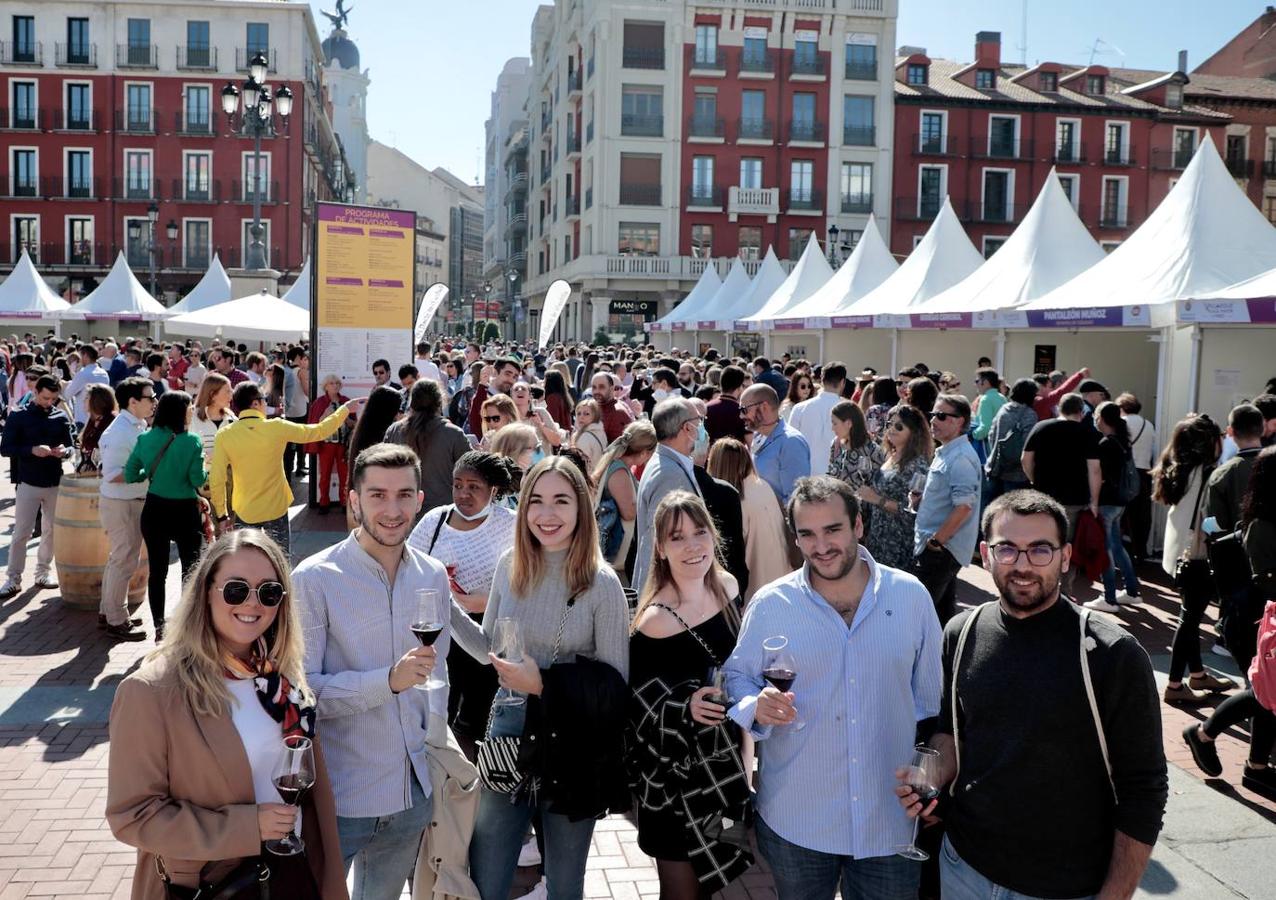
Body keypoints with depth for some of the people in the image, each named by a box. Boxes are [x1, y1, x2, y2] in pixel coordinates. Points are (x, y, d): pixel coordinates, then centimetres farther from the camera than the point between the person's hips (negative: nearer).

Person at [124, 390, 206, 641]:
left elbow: (130, 475, 1)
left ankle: (159, 630, 15)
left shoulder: (145, 439, -1)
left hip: (154, 510, 3)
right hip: (184, 511, -3)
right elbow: (198, 480, -13)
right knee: (190, 570, 8)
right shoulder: (192, 441, -12)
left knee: (157, 572, 9)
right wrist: (207, 471, 7)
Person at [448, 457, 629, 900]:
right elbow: (490, 650, 9)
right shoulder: (510, 566, -3)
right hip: (509, 732, 4)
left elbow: (616, 684, -12)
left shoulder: (602, 583, -15)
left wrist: (544, 683, -22)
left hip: (573, 747, -3)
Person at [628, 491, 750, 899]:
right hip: (676, 777, -6)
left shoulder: (727, 586, -3)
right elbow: (639, 709, -17)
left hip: (725, 762, 6)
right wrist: (685, 709, -32)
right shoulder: (653, 621, -23)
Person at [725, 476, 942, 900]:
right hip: (794, 821, 0)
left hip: (892, 819, 1)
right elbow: (737, 676, 1)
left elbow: (930, 697, 5)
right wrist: (757, 707, -21)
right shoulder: (770, 604, -8)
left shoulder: (911, 595, -4)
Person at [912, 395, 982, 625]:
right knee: (943, 611, 16)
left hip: (941, 550, -10)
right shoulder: (945, 453, 14)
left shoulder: (961, 458, -18)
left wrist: (936, 541, -19)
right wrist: (920, 500, 7)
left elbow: (963, 507, -24)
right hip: (940, 547, 10)